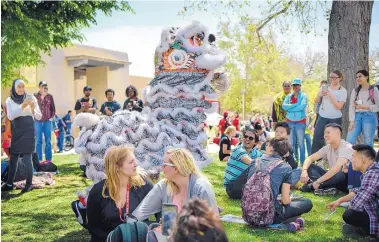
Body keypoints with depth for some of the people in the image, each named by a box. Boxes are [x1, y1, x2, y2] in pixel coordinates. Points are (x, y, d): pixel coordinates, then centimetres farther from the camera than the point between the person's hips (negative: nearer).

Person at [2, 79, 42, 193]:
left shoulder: (31, 98, -2)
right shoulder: (9, 100, 3)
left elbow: (39, 117, -2)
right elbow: (10, 116, -10)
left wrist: (33, 108, -22)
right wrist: (23, 106, -20)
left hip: (28, 131, -3)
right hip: (16, 132, 3)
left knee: (27, 158, -6)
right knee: (13, 158, 8)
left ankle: (29, 184, 3)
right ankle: (9, 183, 18)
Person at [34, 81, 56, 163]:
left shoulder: (50, 96, 4)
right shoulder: (35, 96, 1)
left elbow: (53, 108, 10)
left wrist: (52, 117, 1)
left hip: (48, 121, 1)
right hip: (38, 121, -1)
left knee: (48, 141, 5)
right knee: (38, 141, 3)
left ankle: (49, 159, 11)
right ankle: (39, 159, 9)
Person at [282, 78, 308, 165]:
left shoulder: (304, 96, 0)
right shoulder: (289, 96, 11)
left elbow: (302, 107, -16)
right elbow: (284, 106, -5)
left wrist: (289, 108, -8)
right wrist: (296, 104, -12)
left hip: (300, 122, -3)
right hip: (289, 121, 3)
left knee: (301, 143, -1)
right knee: (290, 143, 7)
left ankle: (302, 162, 6)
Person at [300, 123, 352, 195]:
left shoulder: (346, 147, -19)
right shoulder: (328, 147, 3)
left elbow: (337, 168, -32)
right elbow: (310, 158, 0)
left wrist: (318, 181, -33)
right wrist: (304, 171, -22)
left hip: (346, 180, -7)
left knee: (340, 175, -40)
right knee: (309, 166, -7)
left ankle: (311, 186, -23)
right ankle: (328, 188, -30)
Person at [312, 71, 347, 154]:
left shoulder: (342, 91, -4)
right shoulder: (324, 87, 5)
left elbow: (339, 106, -13)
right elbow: (316, 101, 8)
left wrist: (330, 95, -20)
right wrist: (320, 95, -13)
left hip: (335, 119, -3)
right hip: (322, 117, 3)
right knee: (316, 138, -1)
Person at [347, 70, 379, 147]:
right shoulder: (355, 91, 12)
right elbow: (351, 106, 4)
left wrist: (365, 107, -13)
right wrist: (351, 121, -7)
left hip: (369, 117, -3)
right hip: (357, 117, 3)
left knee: (368, 142, -1)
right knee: (349, 141, -6)